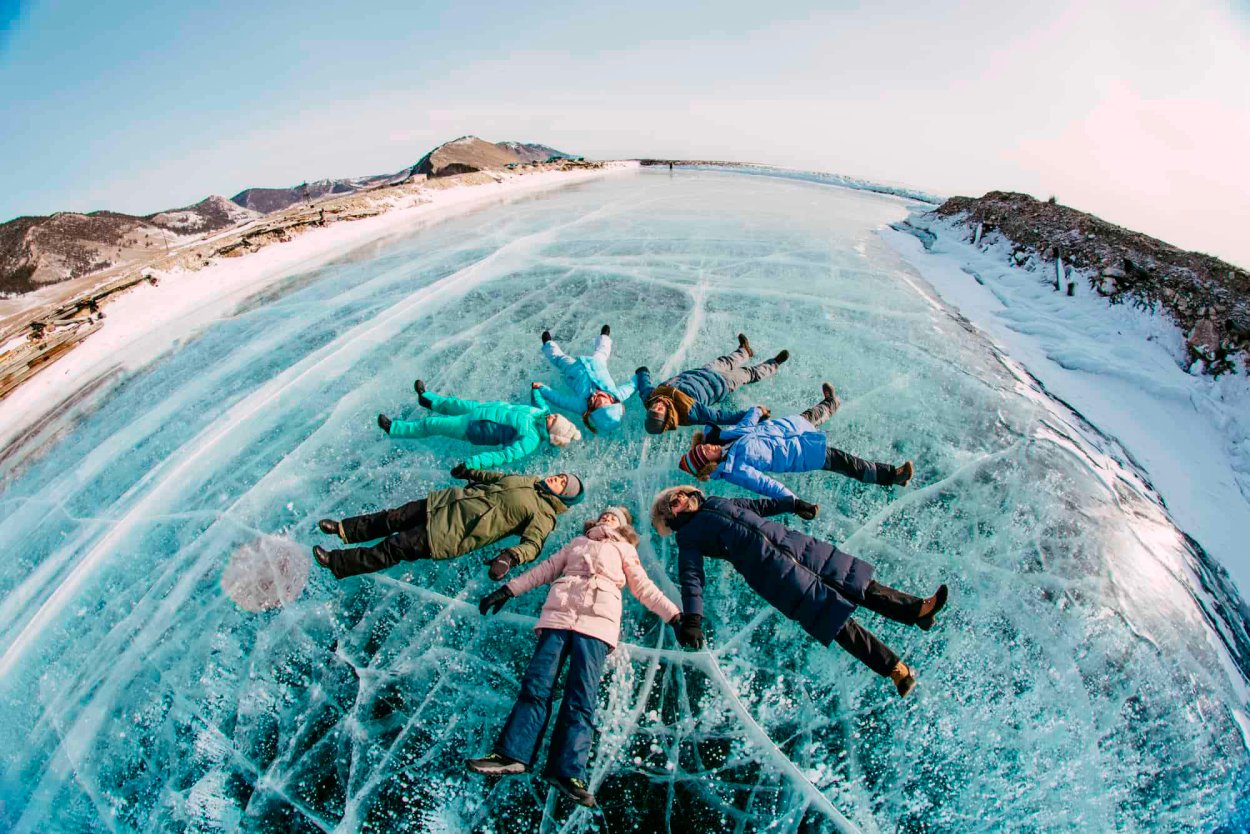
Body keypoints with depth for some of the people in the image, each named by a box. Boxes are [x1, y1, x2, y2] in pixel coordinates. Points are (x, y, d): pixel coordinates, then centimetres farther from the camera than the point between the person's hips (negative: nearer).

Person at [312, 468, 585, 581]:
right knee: (396, 517, 9)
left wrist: (510, 557, -44)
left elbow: (532, 545, -24)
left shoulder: (544, 516, -11)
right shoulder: (532, 481, 11)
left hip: (454, 534, -7)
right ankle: (344, 530, 28)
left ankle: (337, 563, 10)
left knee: (395, 547, -4)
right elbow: (500, 478, 24)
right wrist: (470, 472, 29)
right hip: (455, 501, 7)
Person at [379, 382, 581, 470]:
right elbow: (539, 401, 11)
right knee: (455, 403, 28)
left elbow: (505, 456, -42)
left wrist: (470, 464, -47)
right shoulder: (543, 412, -13)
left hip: (473, 428, -7)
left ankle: (394, 428, 30)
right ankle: (428, 399, 59)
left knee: (431, 425, 7)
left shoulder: (529, 440, -36)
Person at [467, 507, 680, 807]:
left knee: (581, 698, -13)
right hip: (558, 615, 2)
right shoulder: (577, 543, 30)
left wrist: (674, 615, 3)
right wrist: (507, 590, 18)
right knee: (536, 685, -11)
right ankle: (512, 754, -10)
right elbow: (544, 570, 26)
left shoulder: (625, 550, 24)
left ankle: (568, 771, -14)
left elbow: (645, 588, 16)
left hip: (597, 622, -2)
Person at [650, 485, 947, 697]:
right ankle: (894, 668, -13)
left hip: (791, 542, 6)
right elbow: (691, 577, -6)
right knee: (828, 611, -15)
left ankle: (916, 608, 4)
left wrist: (792, 504, 33)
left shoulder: (715, 502, 23)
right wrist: (692, 619, -19)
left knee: (855, 582, 0)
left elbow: (756, 505, 34)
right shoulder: (687, 536, 5)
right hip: (768, 567, -6)